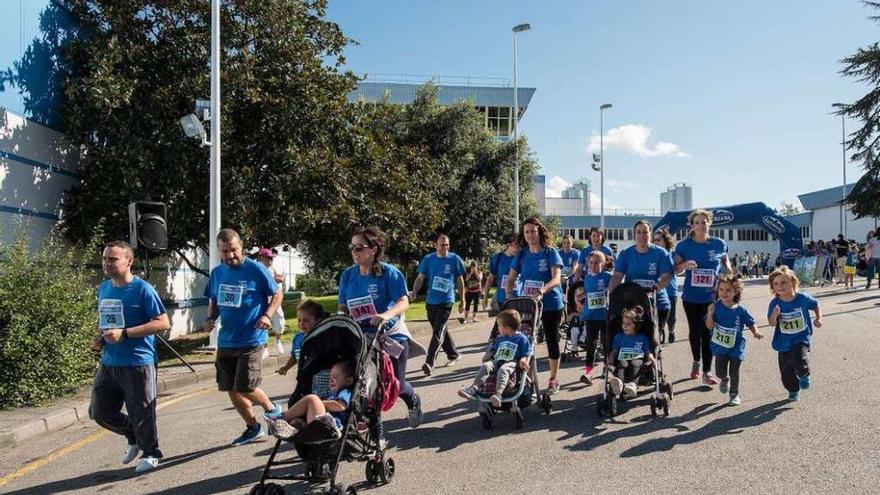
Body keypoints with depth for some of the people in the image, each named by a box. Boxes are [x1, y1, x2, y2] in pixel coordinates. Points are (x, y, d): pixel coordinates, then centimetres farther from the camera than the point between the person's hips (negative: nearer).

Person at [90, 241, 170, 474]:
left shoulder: (142, 289, -14)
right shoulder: (103, 288, 9)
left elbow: (163, 323, -17)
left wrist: (124, 333, -22)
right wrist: (100, 338, 4)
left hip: (138, 363, -7)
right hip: (108, 363, 7)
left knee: (141, 413, 3)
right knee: (99, 411, 11)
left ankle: (151, 453, 26)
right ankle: (134, 437, 36)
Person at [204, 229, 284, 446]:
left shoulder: (256, 270, -9)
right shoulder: (217, 273, 7)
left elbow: (277, 294, -3)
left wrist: (267, 315, -19)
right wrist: (210, 318, 1)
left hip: (252, 340, -6)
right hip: (226, 340, 6)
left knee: (245, 388, -10)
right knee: (231, 389, 11)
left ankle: (272, 409, 20)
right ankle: (252, 427, 31)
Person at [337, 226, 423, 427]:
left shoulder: (389, 272, -12)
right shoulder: (348, 274, 1)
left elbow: (404, 302, -19)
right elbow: (343, 307, 7)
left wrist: (387, 315, -37)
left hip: (392, 335, -3)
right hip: (362, 337, 3)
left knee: (395, 384, 8)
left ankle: (413, 400, 45)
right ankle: (376, 433, 18)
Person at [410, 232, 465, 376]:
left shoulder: (455, 259, -3)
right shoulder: (428, 259, 2)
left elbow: (460, 280, 4)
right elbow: (420, 278, 1)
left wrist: (462, 300, 5)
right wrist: (414, 292, -16)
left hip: (446, 301, -4)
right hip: (431, 301, 4)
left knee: (438, 332, -11)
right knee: (442, 330, 17)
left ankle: (429, 363, -14)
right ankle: (453, 354, 35)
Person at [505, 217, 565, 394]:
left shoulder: (551, 253, -7)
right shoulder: (521, 255, 4)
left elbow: (556, 278, -18)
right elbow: (510, 279, 3)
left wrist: (543, 290, -36)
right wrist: (510, 296, -15)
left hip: (551, 304, -3)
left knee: (552, 341, 8)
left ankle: (553, 379, 21)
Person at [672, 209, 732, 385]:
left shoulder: (719, 244, -3)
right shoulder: (684, 245, -5)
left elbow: (725, 261, 14)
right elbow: (676, 268, 1)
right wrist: (685, 265, -21)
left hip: (711, 296, -1)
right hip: (691, 296, 1)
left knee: (707, 333, -2)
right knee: (694, 331, 13)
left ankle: (707, 371, 6)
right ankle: (696, 362, 35)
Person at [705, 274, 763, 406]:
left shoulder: (740, 310, -9)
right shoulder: (716, 307, -11)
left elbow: (750, 323, 4)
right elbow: (709, 326, -12)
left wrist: (756, 332, -15)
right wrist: (710, 314, -28)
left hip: (736, 346, 0)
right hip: (720, 346, 0)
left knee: (734, 373, 9)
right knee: (720, 372, 4)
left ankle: (734, 394, 30)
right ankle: (724, 379, 40)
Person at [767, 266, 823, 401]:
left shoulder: (803, 298, -10)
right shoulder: (774, 303, -11)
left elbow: (815, 305, 12)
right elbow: (771, 323, -12)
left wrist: (818, 318, 3)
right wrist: (775, 315, -31)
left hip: (802, 338, -2)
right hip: (784, 342, 2)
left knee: (800, 362, -22)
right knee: (786, 369, 7)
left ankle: (804, 375, 14)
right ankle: (793, 390, 32)